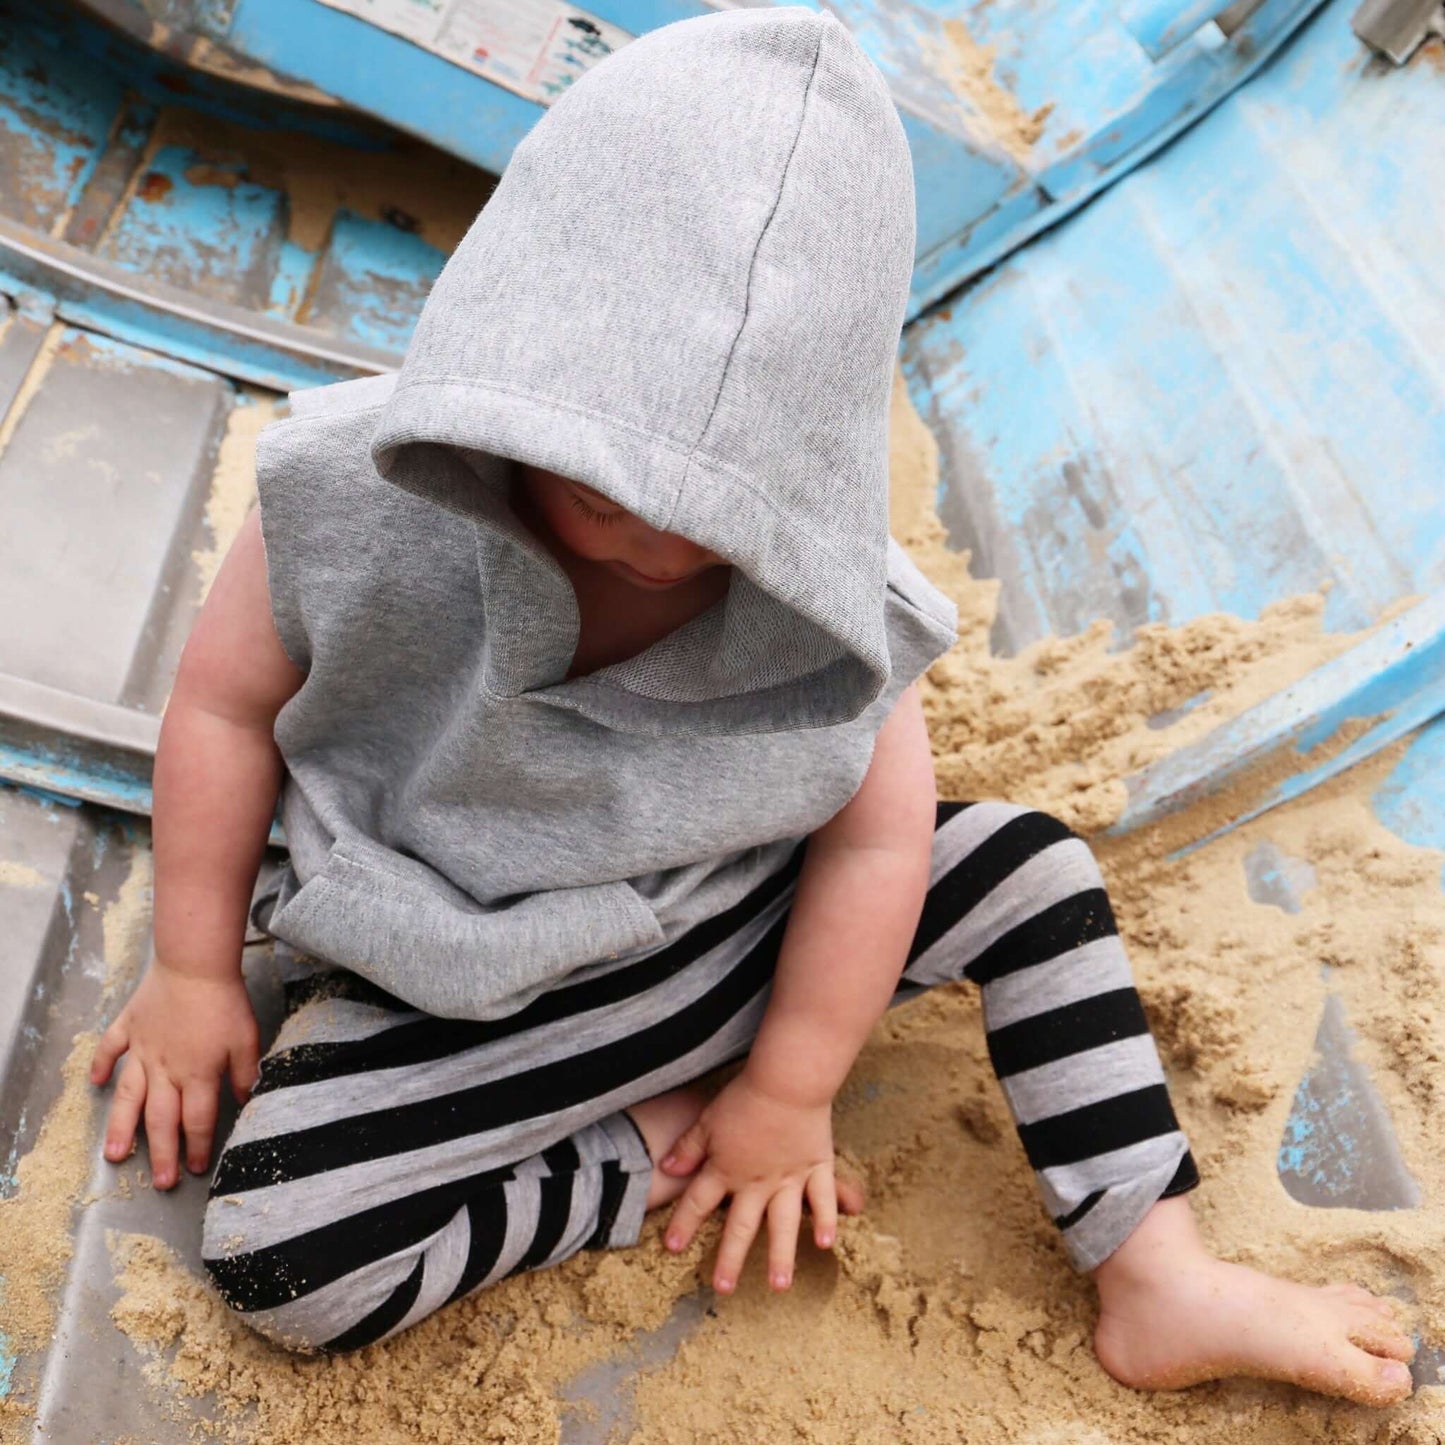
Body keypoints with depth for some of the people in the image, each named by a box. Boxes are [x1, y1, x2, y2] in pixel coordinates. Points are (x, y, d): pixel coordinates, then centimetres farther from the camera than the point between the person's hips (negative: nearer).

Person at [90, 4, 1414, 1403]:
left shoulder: (823, 607, -21)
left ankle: (1155, 1283, 2)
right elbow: (225, 704, -9)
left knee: (1024, 865, -8)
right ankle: (639, 1145, -2)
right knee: (273, 1258, -20)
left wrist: (789, 1095, -5)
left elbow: (875, 842, -10)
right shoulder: (358, 502, -24)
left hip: (727, 920, 2)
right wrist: (194, 972, -2)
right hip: (460, 988, -1)